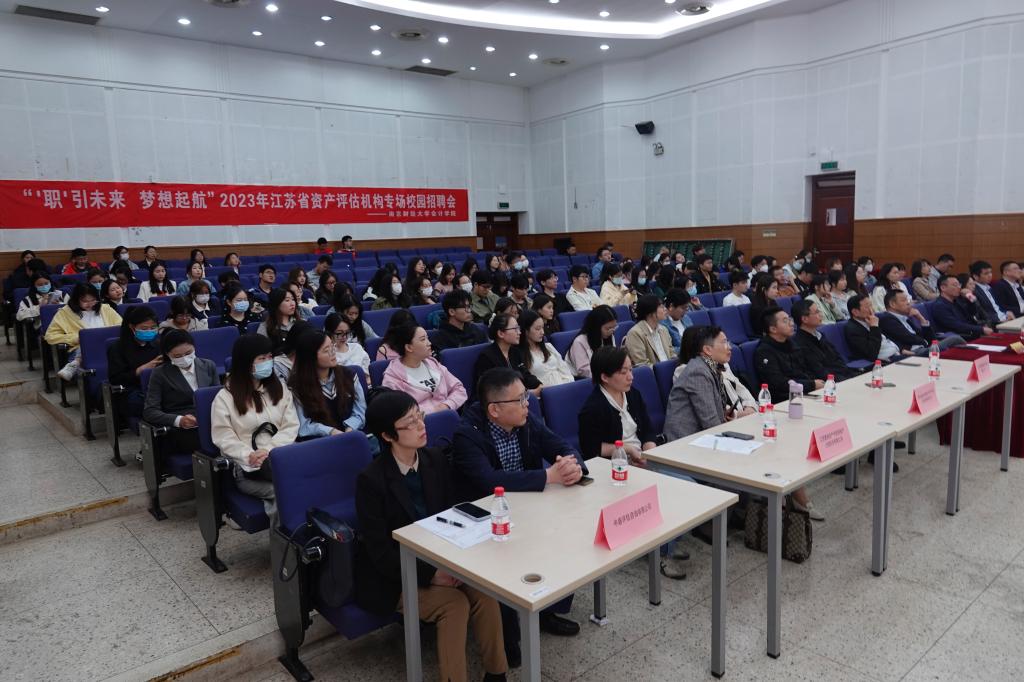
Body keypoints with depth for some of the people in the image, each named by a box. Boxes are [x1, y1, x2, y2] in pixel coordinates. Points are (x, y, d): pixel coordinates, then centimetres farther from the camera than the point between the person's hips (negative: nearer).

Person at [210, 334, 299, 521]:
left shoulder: (279, 389, 15)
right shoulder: (225, 397, 4)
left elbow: (291, 426, 7)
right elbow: (224, 439, -2)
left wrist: (269, 450, -10)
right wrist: (249, 456, -19)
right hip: (247, 467, -3)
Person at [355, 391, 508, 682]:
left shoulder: (436, 460, -3)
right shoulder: (370, 480, -18)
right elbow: (380, 551, -17)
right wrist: (430, 575, -24)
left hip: (438, 560, 5)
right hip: (393, 576, -4)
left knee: (485, 592, -19)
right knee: (455, 603, -26)